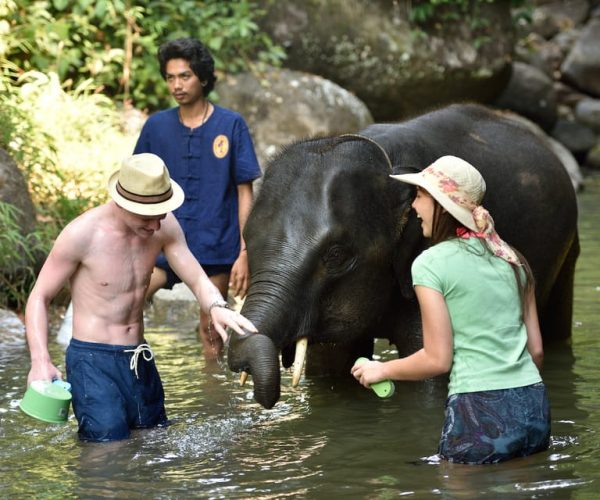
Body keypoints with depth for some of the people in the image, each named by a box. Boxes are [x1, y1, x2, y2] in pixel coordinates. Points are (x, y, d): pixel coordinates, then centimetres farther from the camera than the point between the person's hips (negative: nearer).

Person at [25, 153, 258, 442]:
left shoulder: (164, 226, -4)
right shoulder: (82, 234, -18)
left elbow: (197, 280, -2)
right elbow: (39, 298, -10)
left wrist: (216, 307, -26)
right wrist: (40, 361, -24)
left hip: (140, 361, 6)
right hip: (93, 361, -6)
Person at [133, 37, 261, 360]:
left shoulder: (231, 125, -2)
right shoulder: (156, 126, 5)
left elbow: (244, 192, 0)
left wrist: (244, 252, -6)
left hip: (215, 248, -1)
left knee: (211, 332, 10)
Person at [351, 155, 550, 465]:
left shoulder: (430, 263, -5)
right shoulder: (511, 259, 12)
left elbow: (437, 359, -8)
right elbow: (536, 349, 13)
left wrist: (382, 370, 8)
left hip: (480, 412, -6)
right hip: (534, 406, 6)